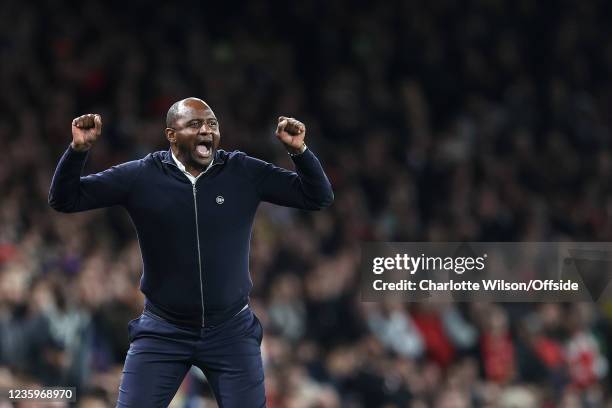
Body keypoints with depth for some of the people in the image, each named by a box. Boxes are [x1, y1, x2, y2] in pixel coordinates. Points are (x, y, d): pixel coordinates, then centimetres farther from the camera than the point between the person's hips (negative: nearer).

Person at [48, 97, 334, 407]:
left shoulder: (245, 174, -4)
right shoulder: (140, 177, -7)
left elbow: (319, 197, -2)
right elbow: (64, 200, -6)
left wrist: (299, 150, -18)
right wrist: (78, 149, -22)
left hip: (231, 332, 1)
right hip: (162, 332, 0)